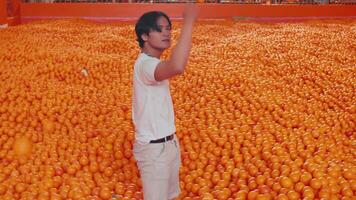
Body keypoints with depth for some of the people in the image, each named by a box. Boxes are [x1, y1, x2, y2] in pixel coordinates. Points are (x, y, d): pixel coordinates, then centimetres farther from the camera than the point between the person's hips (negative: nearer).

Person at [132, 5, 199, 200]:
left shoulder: (153, 63, 9)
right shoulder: (145, 64, -25)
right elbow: (177, 67, -47)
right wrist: (188, 21, -41)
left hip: (168, 142, 10)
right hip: (153, 148, -9)